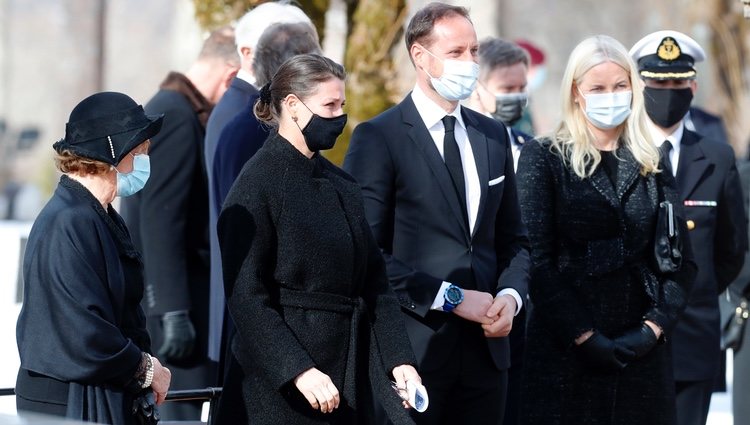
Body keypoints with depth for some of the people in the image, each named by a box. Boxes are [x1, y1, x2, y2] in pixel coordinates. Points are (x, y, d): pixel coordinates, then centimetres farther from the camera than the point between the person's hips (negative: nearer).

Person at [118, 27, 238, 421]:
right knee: (180, 414, -10)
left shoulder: (169, 108, 17)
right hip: (167, 298, -10)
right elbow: (160, 220, -21)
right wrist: (173, 312, -23)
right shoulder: (177, 116, -14)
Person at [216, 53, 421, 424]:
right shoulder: (258, 184, -9)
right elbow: (246, 296, -15)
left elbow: (374, 282, 12)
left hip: (348, 372, 7)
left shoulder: (342, 185, 12)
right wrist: (298, 369, -22)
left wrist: (398, 359, 1)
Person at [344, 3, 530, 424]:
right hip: (413, 347, -5)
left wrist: (511, 294, -1)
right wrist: (451, 298, -14)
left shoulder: (494, 135, 14)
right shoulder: (378, 137, -6)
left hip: (486, 345, 5)